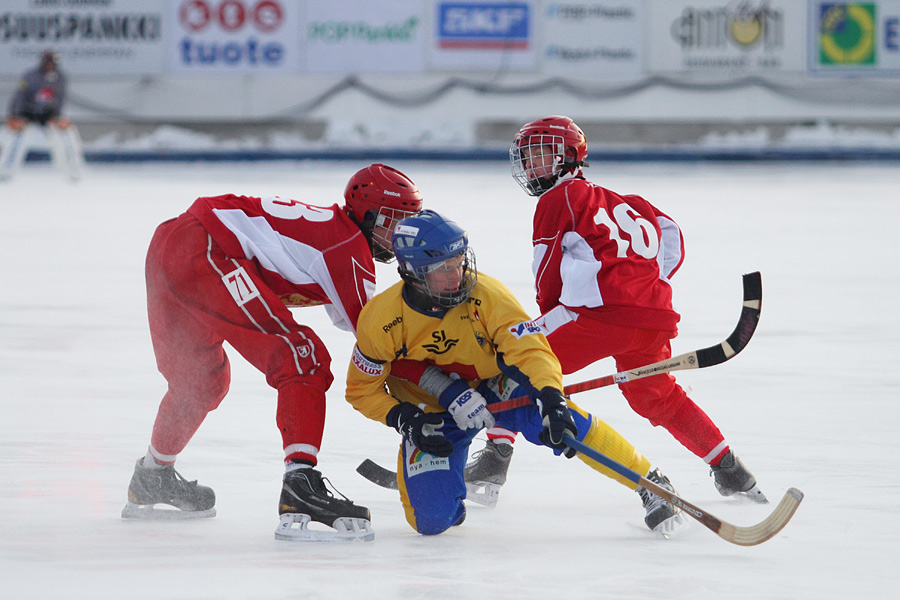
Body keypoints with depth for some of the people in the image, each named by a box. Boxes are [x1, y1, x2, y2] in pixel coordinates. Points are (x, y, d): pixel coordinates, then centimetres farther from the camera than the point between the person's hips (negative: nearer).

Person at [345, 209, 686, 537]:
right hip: (431, 411, 0)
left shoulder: (485, 295, -25)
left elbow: (530, 349, -30)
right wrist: (403, 420, -25)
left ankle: (648, 482, -8)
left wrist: (552, 399, -47)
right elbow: (362, 390, -9)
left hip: (496, 388, 0)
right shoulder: (380, 321, -23)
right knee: (432, 518, -17)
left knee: (564, 424, -28)